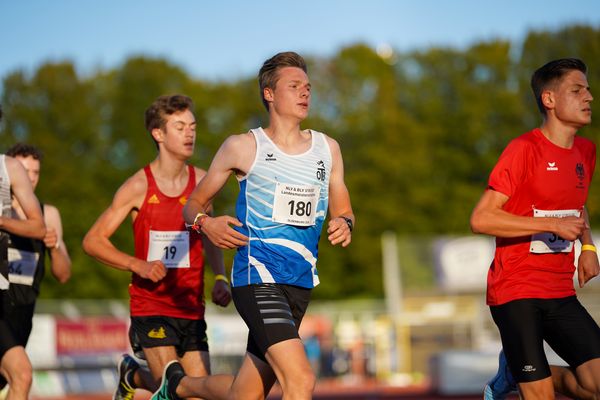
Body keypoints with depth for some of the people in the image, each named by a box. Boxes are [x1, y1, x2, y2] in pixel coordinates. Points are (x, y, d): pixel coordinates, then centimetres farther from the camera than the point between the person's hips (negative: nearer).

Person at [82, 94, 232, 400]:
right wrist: (138, 264, -17)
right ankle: (130, 374, 20)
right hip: (150, 304, -4)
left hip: (191, 307, 4)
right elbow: (92, 241, -4)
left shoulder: (201, 181, 6)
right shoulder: (139, 187, -7)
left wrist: (221, 278, 5)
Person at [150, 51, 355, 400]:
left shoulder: (328, 149, 13)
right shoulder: (243, 147, 0)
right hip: (257, 278, -6)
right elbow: (195, 204, 8)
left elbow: (343, 210, 21)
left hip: (301, 283, 6)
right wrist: (205, 223, -15)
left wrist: (344, 224, -3)